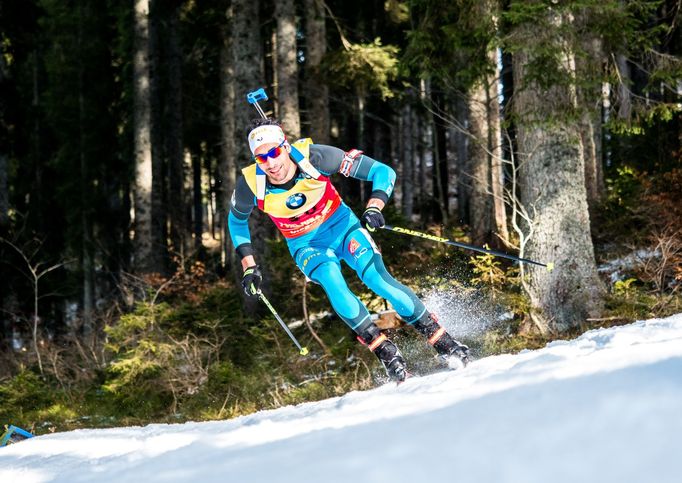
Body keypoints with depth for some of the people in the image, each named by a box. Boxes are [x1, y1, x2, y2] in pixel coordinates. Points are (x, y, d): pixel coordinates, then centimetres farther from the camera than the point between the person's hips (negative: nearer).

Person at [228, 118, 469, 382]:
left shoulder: (314, 157, -26)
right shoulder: (251, 184, -22)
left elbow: (383, 172, -20)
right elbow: (237, 220, 4)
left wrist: (374, 207, -36)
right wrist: (249, 265, -2)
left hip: (342, 225, -1)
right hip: (307, 246, 1)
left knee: (377, 278, -25)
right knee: (331, 279, -32)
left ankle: (442, 341, -14)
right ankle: (385, 351, -24)